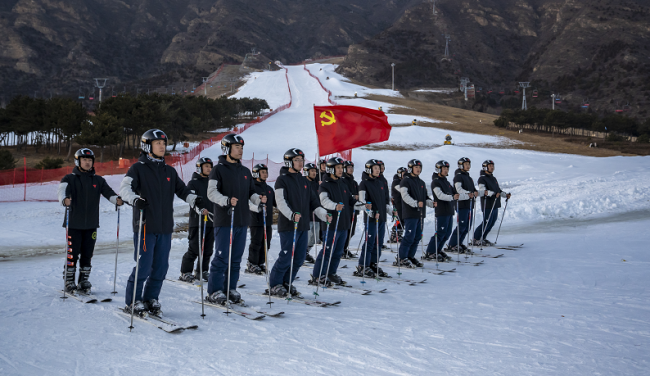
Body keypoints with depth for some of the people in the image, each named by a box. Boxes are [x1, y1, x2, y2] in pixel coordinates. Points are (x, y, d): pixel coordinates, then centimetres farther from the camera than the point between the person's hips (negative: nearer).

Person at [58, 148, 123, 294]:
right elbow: (63, 190, -15)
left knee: (87, 255, 7)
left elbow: (108, 192, -1)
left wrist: (117, 199, -24)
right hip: (74, 224, -3)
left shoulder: (98, 180, 13)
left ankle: (83, 282, 18)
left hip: (91, 224, 3)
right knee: (72, 254, -2)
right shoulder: (70, 178, 4)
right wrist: (65, 199, -39)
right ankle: (69, 283, 10)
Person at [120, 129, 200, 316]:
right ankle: (132, 302, 9)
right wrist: (135, 199, -33)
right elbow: (124, 188, -12)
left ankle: (151, 298, 21)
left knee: (161, 267, 7)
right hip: (145, 227, -5)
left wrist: (195, 199, -4)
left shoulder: (170, 171, 16)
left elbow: (182, 190, 17)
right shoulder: (138, 168, 0)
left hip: (165, 227, 5)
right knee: (144, 266, -5)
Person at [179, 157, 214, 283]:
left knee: (208, 249, 7)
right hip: (197, 220, -6)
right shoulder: (193, 183, -1)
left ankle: (202, 271, 18)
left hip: (211, 220, 6)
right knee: (194, 248, -7)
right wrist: (200, 209, -30)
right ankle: (185, 272, 3)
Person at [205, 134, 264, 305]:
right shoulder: (219, 169, -2)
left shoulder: (245, 171, 17)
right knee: (222, 257, -6)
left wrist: (258, 199, -3)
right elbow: (212, 192, -10)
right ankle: (215, 291, 2)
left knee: (236, 258, 9)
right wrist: (227, 200, -27)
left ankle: (230, 289, 18)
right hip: (224, 221, -6)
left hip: (242, 221, 6)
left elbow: (250, 192, 19)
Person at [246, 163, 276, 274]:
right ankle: (252, 265, 5)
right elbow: (248, 202, -17)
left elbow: (275, 202, 28)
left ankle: (261, 264, 18)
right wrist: (258, 207, -33)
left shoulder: (269, 189, 19)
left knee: (266, 244, 8)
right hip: (256, 221, -7)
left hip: (268, 221, 7)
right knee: (256, 243, -4)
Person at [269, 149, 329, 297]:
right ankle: (275, 284, 8)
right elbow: (280, 201, -15)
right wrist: (291, 215, -29)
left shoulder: (304, 181, 18)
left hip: (303, 225, 7)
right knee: (286, 257, -8)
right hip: (288, 225, -7)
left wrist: (324, 215, 8)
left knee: (299, 258, 7)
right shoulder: (282, 180, -3)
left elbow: (313, 202, 21)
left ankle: (287, 283, 20)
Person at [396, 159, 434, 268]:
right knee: (409, 236, -10)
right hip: (410, 214, -8)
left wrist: (431, 203, 5)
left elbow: (425, 197, 25)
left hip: (420, 213, 8)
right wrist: (416, 203, -30)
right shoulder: (405, 181, -5)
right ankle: (401, 258, -1)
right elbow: (405, 196, -17)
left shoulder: (421, 182, 20)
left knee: (417, 237, 9)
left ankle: (410, 256, 19)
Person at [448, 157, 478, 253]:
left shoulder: (469, 177, 22)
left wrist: (475, 192, -2)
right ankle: (452, 245, -2)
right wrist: (468, 193, -29)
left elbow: (472, 189, 20)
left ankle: (459, 243, 20)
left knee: (468, 226, 10)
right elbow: (458, 189, -18)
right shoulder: (458, 176, -6)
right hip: (461, 204, -9)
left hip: (469, 204, 9)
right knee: (461, 225, -10)